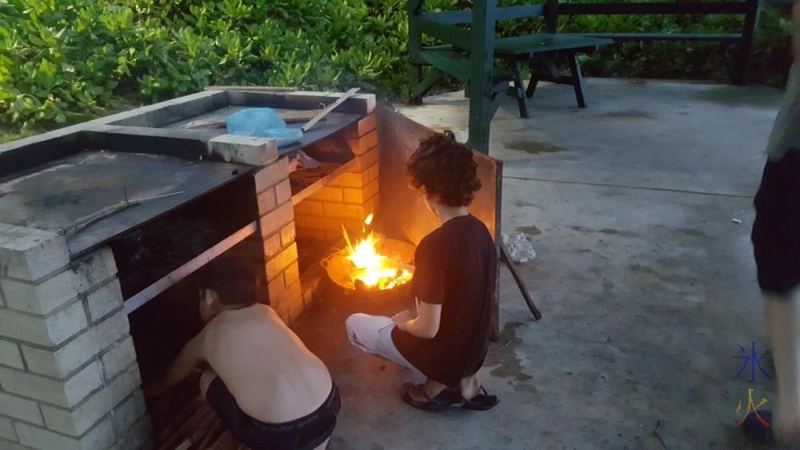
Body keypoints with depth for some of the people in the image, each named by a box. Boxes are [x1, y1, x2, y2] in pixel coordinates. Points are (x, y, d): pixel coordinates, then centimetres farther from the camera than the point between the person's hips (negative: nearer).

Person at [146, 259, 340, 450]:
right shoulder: (265, 312, 19)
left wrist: (158, 387, 58)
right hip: (328, 404, 4)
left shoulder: (206, 337, 10)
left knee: (209, 381, 17)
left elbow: (172, 377, 33)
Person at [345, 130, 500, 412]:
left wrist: (403, 322, -5)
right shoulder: (481, 231, -5)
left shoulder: (435, 245, -30)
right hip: (474, 349, 7)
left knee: (354, 325, 12)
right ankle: (466, 382, 19)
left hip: (443, 354, -7)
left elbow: (428, 329, -25)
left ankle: (436, 387, 10)